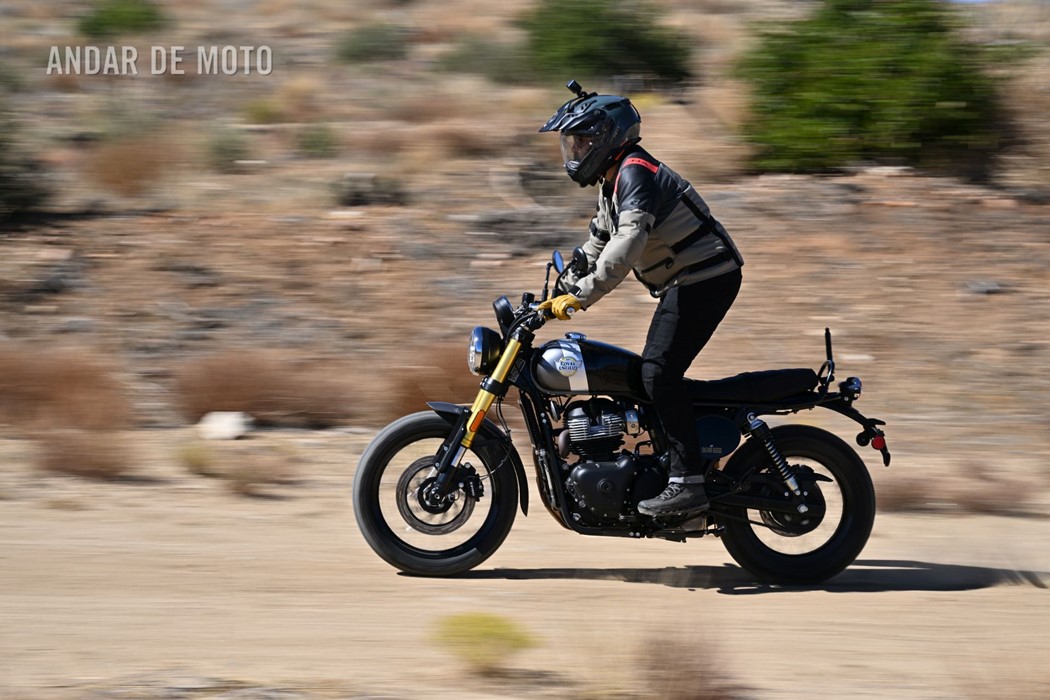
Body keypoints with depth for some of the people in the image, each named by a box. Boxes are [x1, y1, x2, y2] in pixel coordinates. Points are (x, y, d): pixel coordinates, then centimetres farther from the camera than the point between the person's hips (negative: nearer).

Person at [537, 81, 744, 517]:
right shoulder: (612, 182, 17)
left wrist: (582, 295, -32)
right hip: (685, 283, 11)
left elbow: (628, 243, -30)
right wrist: (562, 294, 18)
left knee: (659, 372, -18)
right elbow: (597, 245, 26)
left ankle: (687, 482, -22)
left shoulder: (635, 174, -16)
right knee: (655, 372, 11)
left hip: (705, 279, -11)